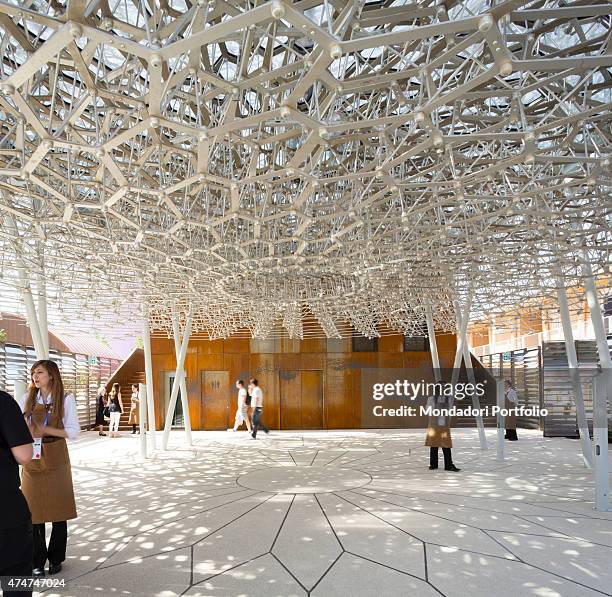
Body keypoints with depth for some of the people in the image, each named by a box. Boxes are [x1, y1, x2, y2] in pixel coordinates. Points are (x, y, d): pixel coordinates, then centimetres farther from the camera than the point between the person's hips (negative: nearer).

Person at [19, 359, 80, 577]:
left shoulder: (66, 399, -2)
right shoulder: (27, 399, 7)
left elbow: (74, 432, -6)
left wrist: (45, 430, -18)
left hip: (56, 461, -2)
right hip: (32, 461, 2)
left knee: (58, 510, 4)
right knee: (33, 511, 3)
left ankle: (55, 559, 20)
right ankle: (37, 561, 18)